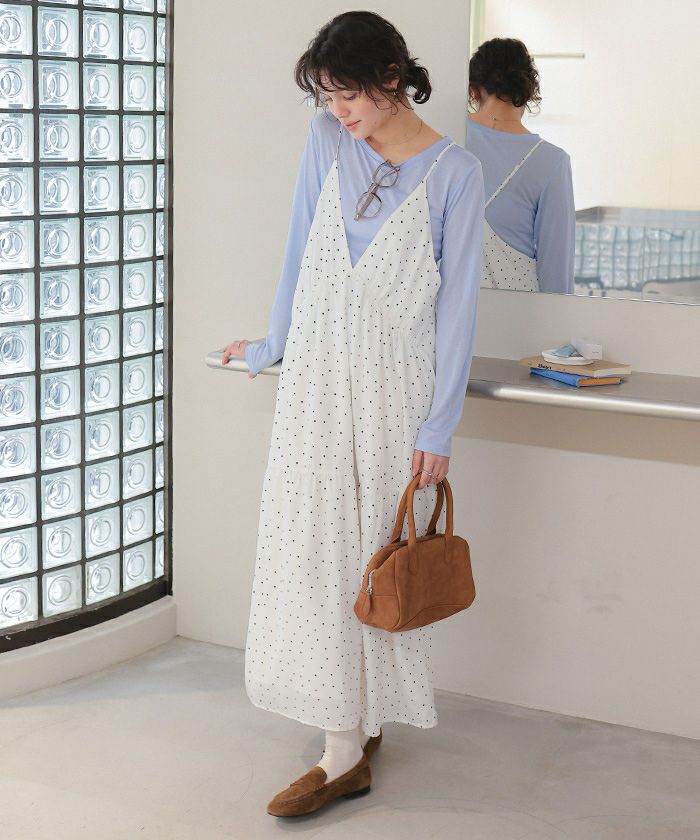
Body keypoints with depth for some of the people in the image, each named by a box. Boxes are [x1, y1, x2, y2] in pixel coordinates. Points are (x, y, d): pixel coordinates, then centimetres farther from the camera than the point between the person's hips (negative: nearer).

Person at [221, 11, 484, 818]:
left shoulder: (453, 171, -8)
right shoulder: (328, 138, 3)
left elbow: (457, 303, -8)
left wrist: (438, 428, -10)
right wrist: (271, 346, 18)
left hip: (394, 386, -4)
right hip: (319, 375, 4)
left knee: (378, 555, 2)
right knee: (318, 551, 3)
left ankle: (353, 742, 13)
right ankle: (349, 747, 12)